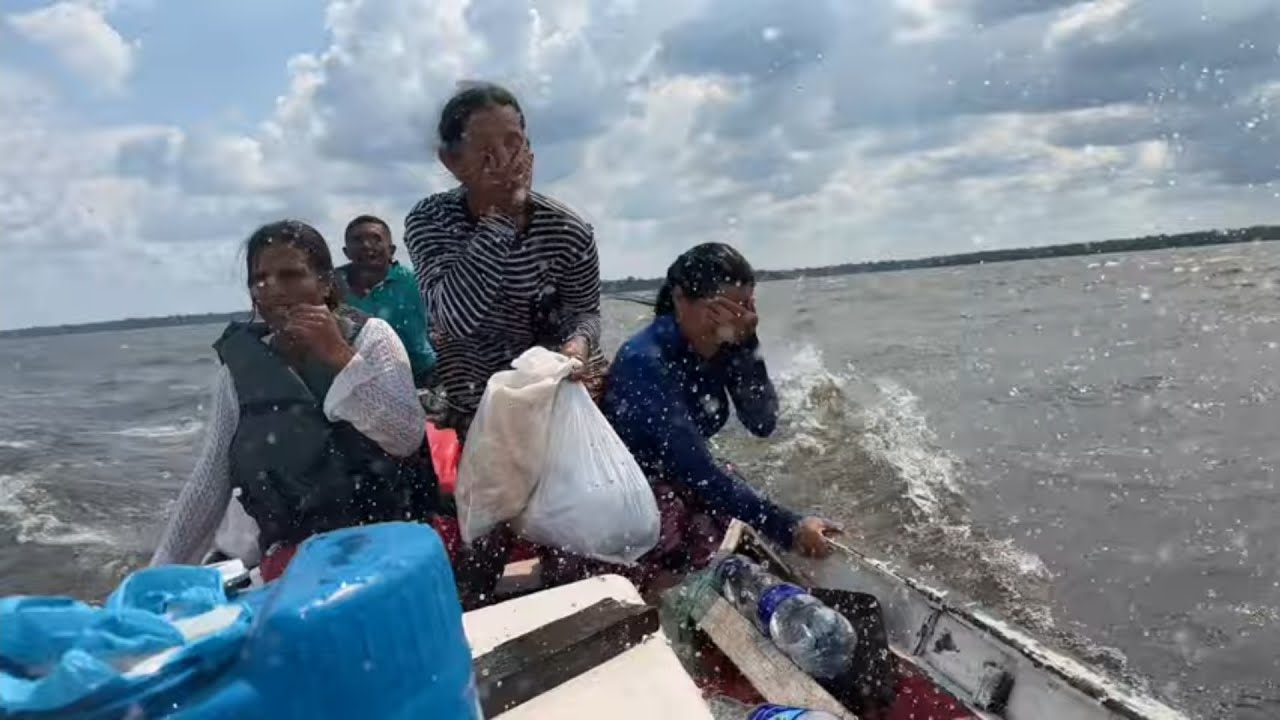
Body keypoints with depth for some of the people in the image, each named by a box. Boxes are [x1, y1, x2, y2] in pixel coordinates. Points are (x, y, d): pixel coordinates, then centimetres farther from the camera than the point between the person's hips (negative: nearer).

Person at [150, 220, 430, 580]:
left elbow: (407, 438, -13)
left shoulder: (370, 335, -2)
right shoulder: (240, 368, 5)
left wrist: (340, 355, -18)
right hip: (291, 551, 2)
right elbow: (209, 483, 9)